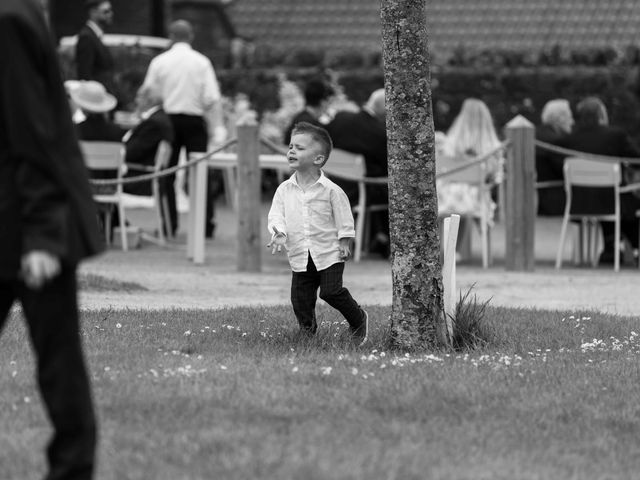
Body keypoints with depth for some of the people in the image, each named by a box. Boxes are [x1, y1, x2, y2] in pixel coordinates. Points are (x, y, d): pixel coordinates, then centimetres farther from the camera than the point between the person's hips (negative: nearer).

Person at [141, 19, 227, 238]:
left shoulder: (159, 62, -1)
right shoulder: (201, 62, -3)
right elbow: (212, 98, -7)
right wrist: (217, 128, -4)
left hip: (168, 119, 1)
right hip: (195, 120, -1)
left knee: (167, 173, 8)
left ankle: (169, 225, 4)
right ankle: (206, 226, -1)